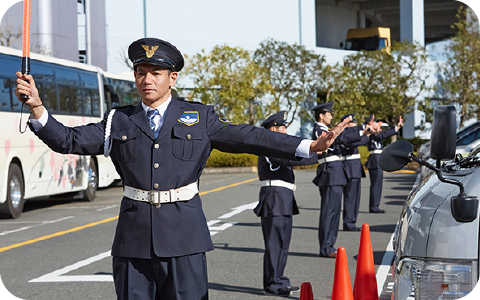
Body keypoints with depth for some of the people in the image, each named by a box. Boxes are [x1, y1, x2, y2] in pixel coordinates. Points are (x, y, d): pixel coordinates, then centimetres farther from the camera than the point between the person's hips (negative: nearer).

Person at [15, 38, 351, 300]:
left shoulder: (199, 117, 6)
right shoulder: (118, 122, 9)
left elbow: (250, 138, 0)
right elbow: (68, 140, 5)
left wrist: (310, 146, -10)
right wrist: (37, 107, -11)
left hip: (183, 235, -1)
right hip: (134, 235, 2)